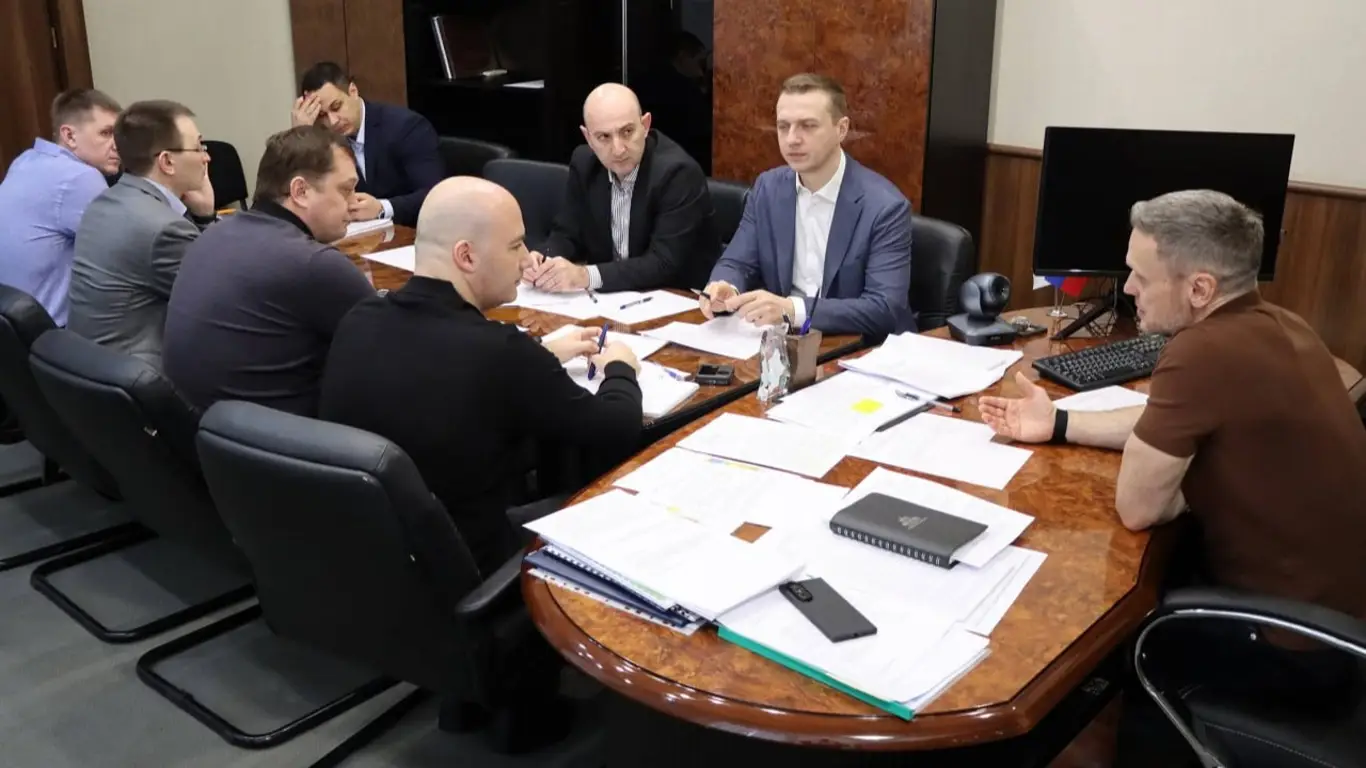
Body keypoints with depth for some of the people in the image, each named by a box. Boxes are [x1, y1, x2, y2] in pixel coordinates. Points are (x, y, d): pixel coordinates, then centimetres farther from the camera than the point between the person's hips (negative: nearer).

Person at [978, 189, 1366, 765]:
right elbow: (1167, 426, 13)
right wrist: (1059, 424, 12)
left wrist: (1198, 493, -2)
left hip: (1295, 643, -8)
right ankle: (1139, 714, 38)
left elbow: (1136, 507, -21)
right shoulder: (1272, 326, -1)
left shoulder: (1203, 352, -30)